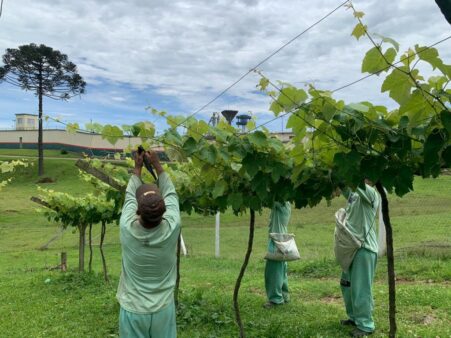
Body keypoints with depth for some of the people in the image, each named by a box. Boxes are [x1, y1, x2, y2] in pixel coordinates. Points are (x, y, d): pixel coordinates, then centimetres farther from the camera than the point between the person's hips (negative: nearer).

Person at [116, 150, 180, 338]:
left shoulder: (127, 228, -19)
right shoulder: (171, 228, -19)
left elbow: (130, 195, 1)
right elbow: (170, 193, -1)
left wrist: (137, 168, 15)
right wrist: (157, 165, 11)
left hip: (132, 311, 0)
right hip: (163, 310, 0)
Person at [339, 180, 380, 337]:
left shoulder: (371, 194, -12)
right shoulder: (354, 194, 10)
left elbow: (357, 183, -29)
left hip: (365, 248, -9)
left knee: (361, 288, -3)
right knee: (347, 285, 18)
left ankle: (366, 325, 8)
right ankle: (355, 317, 33)